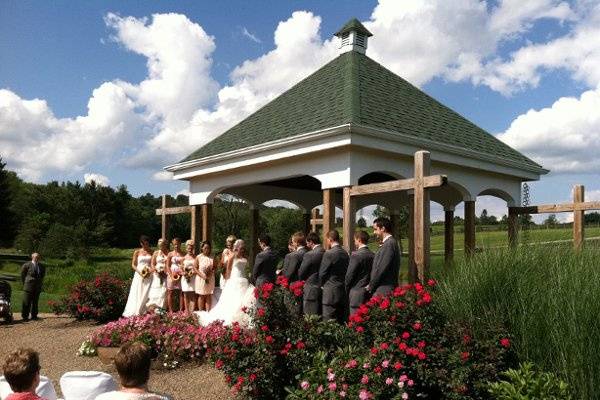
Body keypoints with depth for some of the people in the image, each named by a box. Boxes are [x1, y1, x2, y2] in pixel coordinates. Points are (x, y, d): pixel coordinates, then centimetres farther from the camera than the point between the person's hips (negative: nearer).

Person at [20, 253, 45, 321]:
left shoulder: (42, 266, 8)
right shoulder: (27, 265, -7)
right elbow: (22, 275, 4)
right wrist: (24, 283, 5)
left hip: (37, 287, 4)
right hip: (29, 287, -4)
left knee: (35, 302, 8)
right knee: (27, 302, -1)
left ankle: (34, 316, 14)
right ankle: (25, 316, 8)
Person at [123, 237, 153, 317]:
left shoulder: (151, 252, 9)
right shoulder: (137, 252, 5)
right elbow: (133, 265, 3)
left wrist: (151, 271, -9)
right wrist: (139, 272, -12)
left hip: (149, 275, 1)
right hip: (139, 275, -1)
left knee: (146, 294, -2)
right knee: (137, 294, -3)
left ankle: (144, 312, 0)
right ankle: (135, 312, 1)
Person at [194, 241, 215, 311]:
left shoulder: (212, 258, 3)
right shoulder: (198, 257, -2)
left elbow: (214, 268, 7)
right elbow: (195, 268, -3)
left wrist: (211, 272, -14)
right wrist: (202, 275, -14)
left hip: (210, 279, 2)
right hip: (201, 279, -2)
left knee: (209, 296, 2)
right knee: (201, 296, 3)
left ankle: (208, 311, 7)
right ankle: (200, 312, 10)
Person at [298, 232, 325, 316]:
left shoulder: (309, 255, -16)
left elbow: (301, 273, -7)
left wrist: (302, 280, 12)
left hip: (311, 291, -7)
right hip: (324, 289, 7)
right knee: (320, 315, 15)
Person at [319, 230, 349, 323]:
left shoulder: (329, 254, -14)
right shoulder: (345, 253, 6)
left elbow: (322, 273, -8)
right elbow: (347, 271, 12)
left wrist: (321, 285, 10)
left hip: (331, 293, -7)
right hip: (343, 291, 7)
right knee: (340, 321, 12)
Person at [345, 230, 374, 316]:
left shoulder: (356, 255, -14)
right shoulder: (373, 255, 4)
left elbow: (349, 275, -10)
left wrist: (347, 290, 5)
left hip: (357, 294, -7)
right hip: (369, 293, 7)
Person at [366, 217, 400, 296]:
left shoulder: (389, 244, -15)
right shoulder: (388, 243, 15)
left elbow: (381, 269, -18)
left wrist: (370, 287, -7)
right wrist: (371, 285, 12)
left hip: (383, 291, -9)